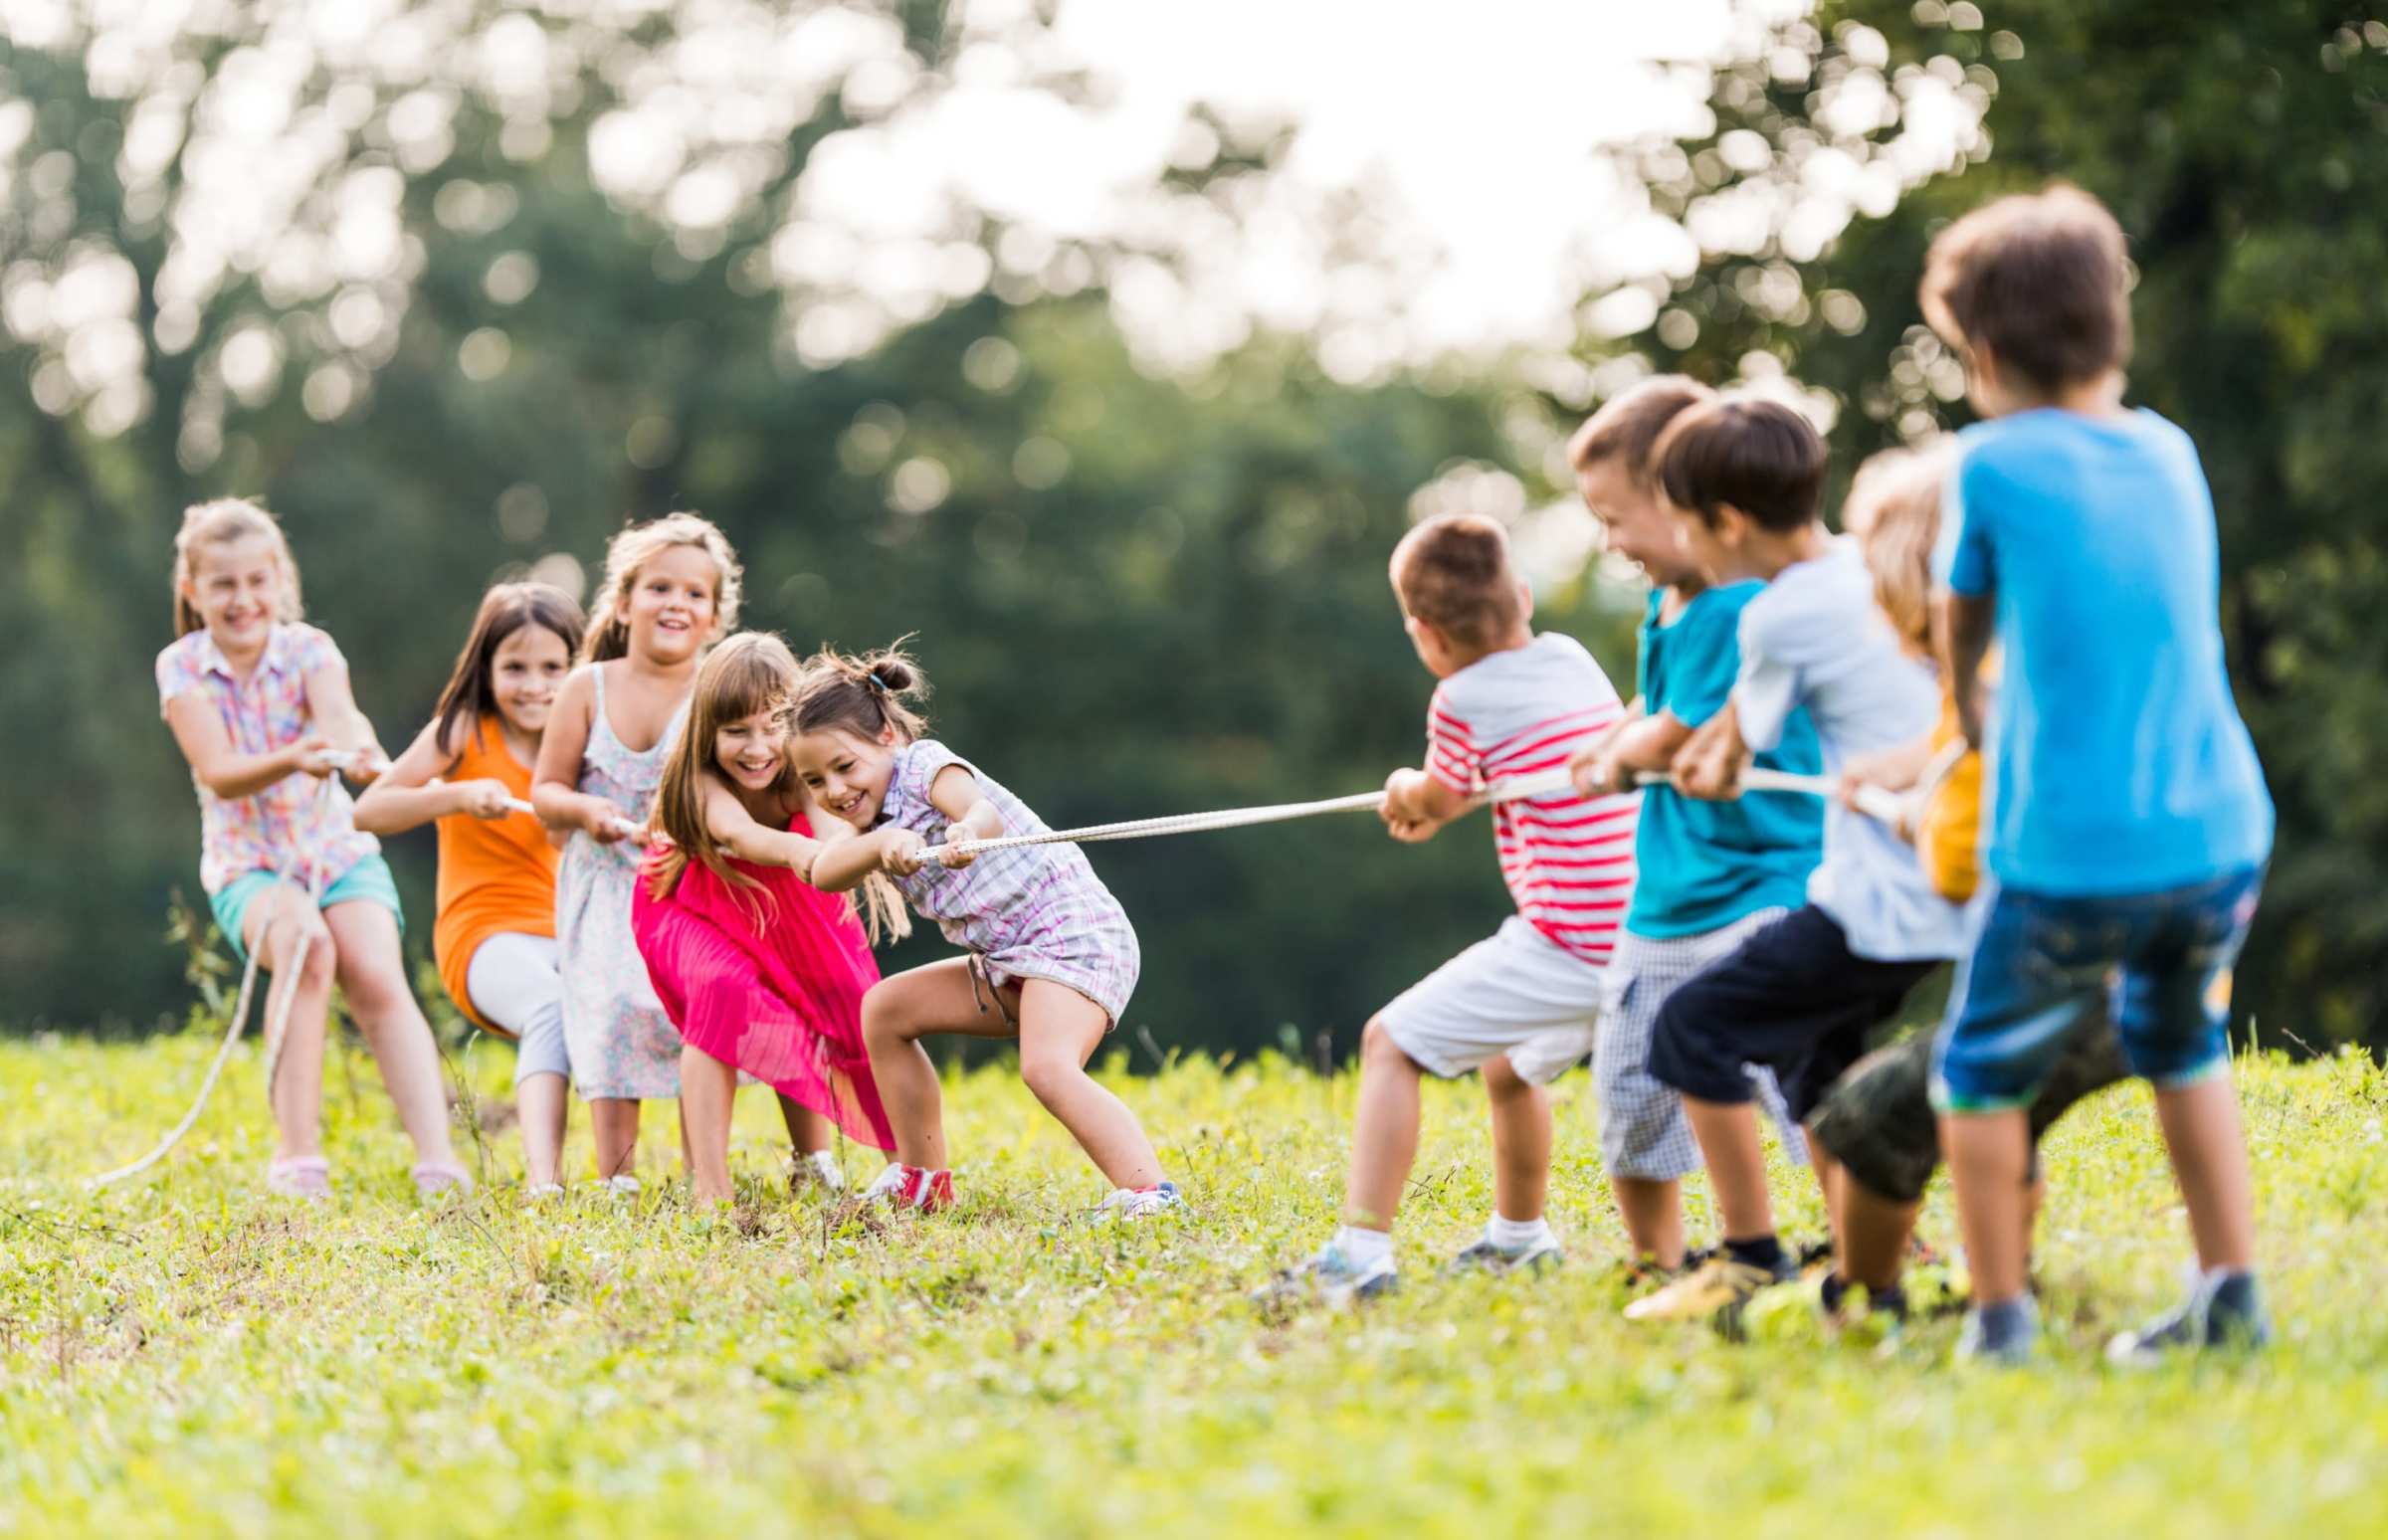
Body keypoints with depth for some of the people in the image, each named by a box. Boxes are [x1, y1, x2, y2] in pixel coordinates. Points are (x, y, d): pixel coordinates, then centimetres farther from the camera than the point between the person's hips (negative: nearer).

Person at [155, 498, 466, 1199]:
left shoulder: (308, 649, -6)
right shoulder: (183, 668, -7)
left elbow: (339, 717, -26)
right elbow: (218, 774, -19)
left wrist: (351, 746, -51)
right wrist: (292, 761, -39)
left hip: (336, 848, 1)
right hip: (248, 864, -1)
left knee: (379, 977, -24)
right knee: (303, 941, -32)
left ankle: (437, 1160, -30)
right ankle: (296, 1154, -30)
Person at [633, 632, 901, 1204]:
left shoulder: (801, 781, -27)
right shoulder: (705, 784, -34)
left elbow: (835, 829, -48)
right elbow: (737, 833, -55)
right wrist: (795, 850, -78)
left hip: (788, 919, 4)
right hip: (700, 908, -4)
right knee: (723, 991, -29)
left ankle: (812, 1160, 34)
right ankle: (710, 1189, -30)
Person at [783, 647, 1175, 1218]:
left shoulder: (924, 764, -8)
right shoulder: (880, 821, 14)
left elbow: (981, 809, -32)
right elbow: (824, 873, -9)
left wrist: (968, 831, -56)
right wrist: (884, 845, -30)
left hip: (1074, 932, -10)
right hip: (1008, 965, 10)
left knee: (1047, 1068, -32)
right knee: (885, 1009, 13)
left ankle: (1148, 1191, -42)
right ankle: (923, 1179, 20)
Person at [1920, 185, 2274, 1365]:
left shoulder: (1993, 464, -5)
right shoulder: (2171, 452, 10)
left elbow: (1963, 633, 11)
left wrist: (1969, 720, 32)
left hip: (2068, 855, -5)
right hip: (2219, 834, 5)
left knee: (1983, 1071, 11)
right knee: (2182, 1050, 26)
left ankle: (2000, 1319, 9)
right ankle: (2231, 1297, 22)